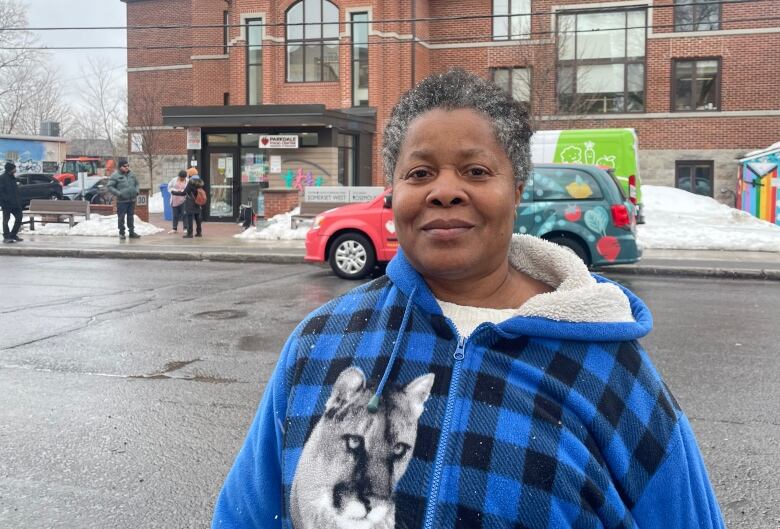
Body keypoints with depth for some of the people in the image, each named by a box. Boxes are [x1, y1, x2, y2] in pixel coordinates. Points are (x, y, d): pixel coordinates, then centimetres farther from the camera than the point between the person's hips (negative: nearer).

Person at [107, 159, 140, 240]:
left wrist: (136, 191, 7)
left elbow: (136, 183, 25)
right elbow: (110, 187, -9)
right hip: (122, 201, -5)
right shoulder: (115, 176, -6)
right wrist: (118, 194, -18)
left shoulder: (131, 174, 12)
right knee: (121, 217, -2)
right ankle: (121, 233, 8)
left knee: (131, 216, 11)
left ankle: (132, 232, 18)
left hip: (132, 200, 5)